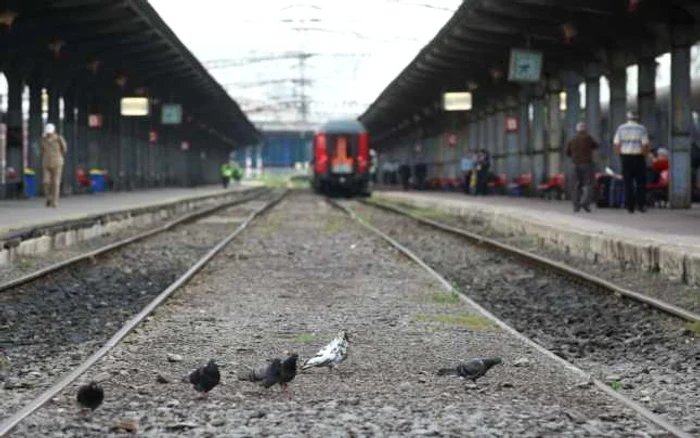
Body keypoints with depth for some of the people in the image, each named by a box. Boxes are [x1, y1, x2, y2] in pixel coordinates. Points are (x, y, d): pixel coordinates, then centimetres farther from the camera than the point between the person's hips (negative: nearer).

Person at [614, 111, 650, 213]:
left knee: (628, 182, 5)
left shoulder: (620, 128, 4)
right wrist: (645, 155, 5)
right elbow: (645, 145, -8)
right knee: (640, 182, 6)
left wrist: (620, 155, 10)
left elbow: (617, 144, 0)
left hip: (625, 156, 2)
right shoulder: (641, 128, -2)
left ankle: (629, 206, 3)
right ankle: (641, 205, 0)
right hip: (638, 157, -2)